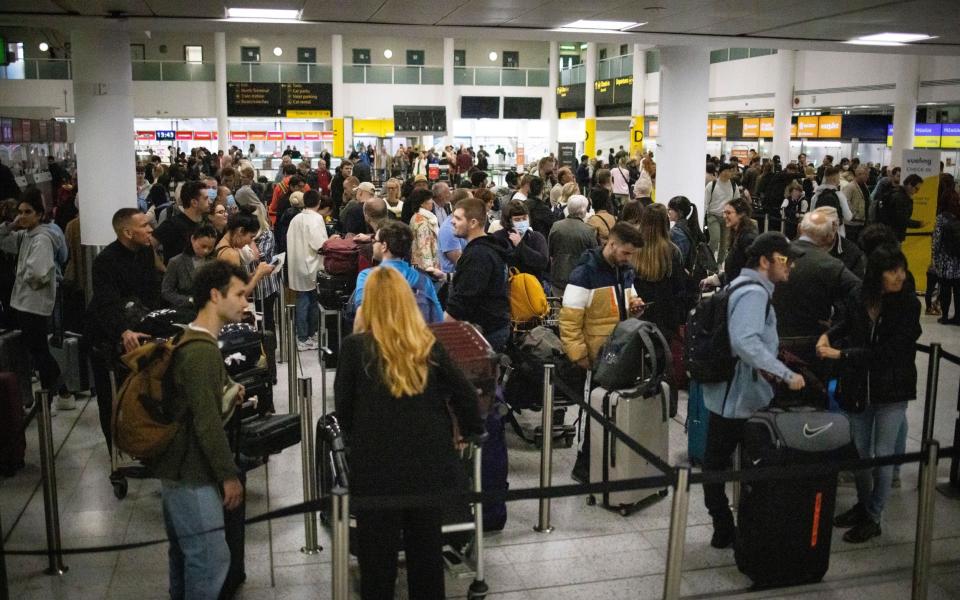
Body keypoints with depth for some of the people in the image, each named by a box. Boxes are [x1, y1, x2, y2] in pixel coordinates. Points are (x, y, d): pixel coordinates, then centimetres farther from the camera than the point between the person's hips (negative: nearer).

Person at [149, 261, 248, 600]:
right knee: (212, 558, -6)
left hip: (181, 468, 10)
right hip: (191, 473, -10)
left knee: (186, 554, 18)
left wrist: (226, 393, 8)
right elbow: (207, 422, -22)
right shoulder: (202, 350, -20)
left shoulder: (193, 342, 12)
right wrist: (229, 475, -16)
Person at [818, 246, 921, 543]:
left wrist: (841, 354, -19)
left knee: (883, 455, 6)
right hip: (858, 388, 4)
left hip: (891, 391, -3)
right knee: (859, 453, 14)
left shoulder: (908, 305, -14)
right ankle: (863, 504, 35)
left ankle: (873, 518, 20)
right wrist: (828, 335, -1)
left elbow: (887, 352, -21)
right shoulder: (861, 300, -5)